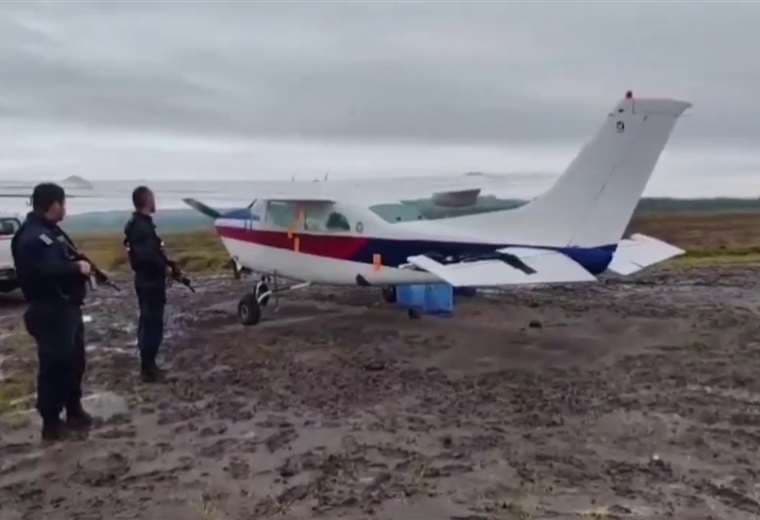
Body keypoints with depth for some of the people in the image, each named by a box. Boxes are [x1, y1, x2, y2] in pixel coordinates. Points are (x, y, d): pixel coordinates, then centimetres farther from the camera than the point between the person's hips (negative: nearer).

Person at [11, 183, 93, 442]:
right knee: (55, 366, -1)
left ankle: (74, 412, 33)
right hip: (51, 313, -11)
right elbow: (48, 270, -34)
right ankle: (51, 423, 12)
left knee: (74, 363, 19)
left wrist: (82, 265, -1)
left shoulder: (50, 231, 14)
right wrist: (78, 267, -21)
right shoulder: (32, 237, -20)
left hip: (67, 308, 11)